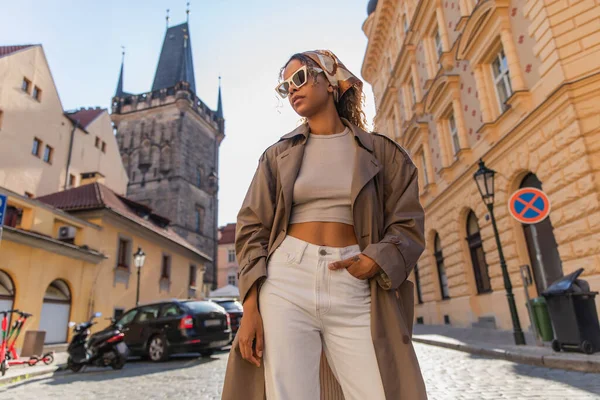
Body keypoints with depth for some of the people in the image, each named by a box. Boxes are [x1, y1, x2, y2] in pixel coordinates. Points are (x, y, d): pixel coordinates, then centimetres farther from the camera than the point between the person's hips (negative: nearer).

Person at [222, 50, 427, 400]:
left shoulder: (379, 151, 10)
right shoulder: (279, 155, 13)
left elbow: (407, 224, 6)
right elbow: (252, 228, 5)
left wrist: (374, 261, -14)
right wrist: (251, 307, -6)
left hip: (354, 290, 0)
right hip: (285, 281, 1)